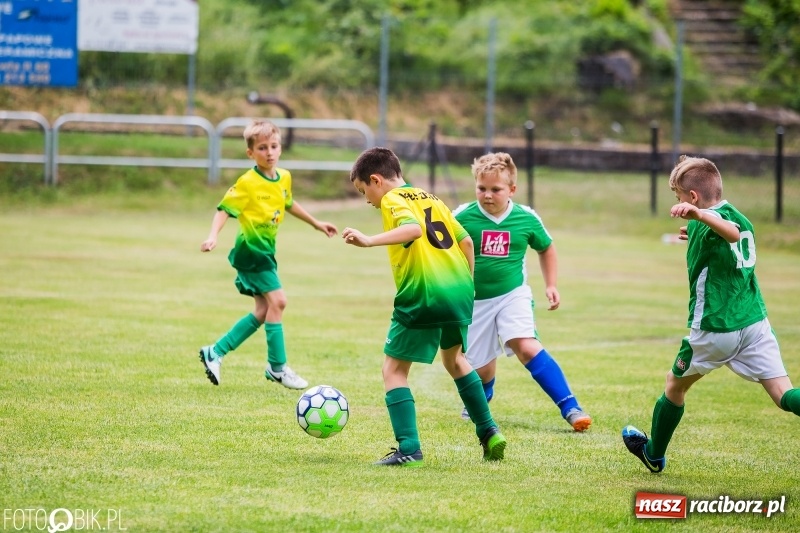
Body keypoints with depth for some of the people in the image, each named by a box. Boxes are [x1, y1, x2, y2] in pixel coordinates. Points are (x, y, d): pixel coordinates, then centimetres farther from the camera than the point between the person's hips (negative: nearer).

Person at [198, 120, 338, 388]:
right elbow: (224, 208, -18)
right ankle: (277, 367, -4)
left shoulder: (284, 178, 6)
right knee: (277, 300, -13)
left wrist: (316, 223, 33)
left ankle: (216, 352, 18)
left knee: (263, 310, 11)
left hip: (266, 251, 9)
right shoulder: (248, 183, -17)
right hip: (251, 250, -9)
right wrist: (213, 236, -33)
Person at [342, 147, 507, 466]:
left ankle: (409, 449, -11)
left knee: (394, 369, 2)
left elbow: (413, 229, -22)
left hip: (423, 296, -8)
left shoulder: (393, 200, -1)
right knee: (454, 359, 30)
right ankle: (489, 433, 28)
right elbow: (465, 241, 20)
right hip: (460, 290, 8)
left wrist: (369, 241, -29)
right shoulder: (432, 199, 22)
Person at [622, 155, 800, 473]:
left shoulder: (711, 219, -12)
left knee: (675, 385, 19)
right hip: (755, 323, 6)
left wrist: (699, 215, -53)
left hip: (715, 328, -6)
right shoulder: (738, 217, 14)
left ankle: (654, 454, 35)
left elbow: (732, 232, -36)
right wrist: (696, 235, 35)